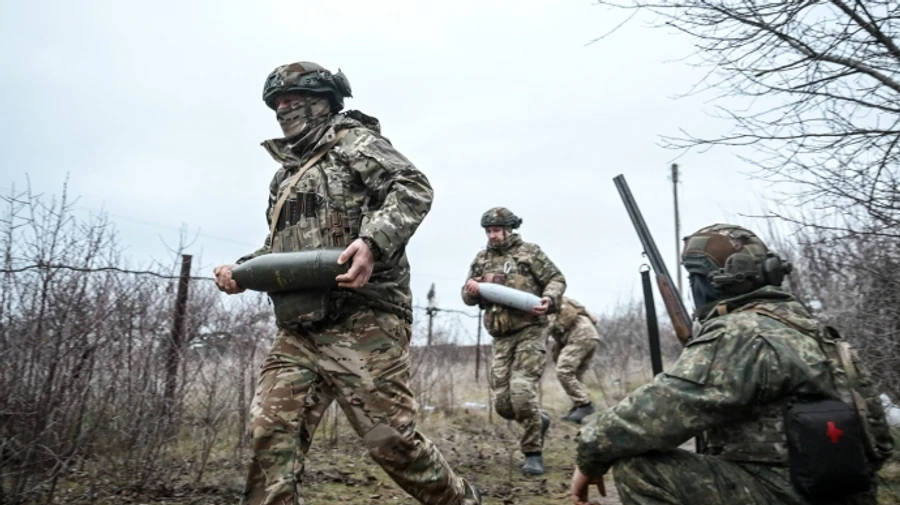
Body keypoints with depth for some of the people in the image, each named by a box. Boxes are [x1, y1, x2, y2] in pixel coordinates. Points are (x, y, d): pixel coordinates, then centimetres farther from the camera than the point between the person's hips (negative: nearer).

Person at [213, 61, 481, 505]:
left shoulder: (353, 141, 5)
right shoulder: (285, 174, 27)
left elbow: (413, 188, -11)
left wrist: (372, 240, -28)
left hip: (362, 323, -7)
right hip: (297, 333, 8)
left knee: (391, 439, -4)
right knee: (271, 435, -3)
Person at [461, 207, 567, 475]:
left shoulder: (529, 252, 1)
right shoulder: (481, 259, 14)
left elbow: (557, 279, 2)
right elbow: (467, 296, 16)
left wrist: (549, 299, -19)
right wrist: (471, 290, -8)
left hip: (529, 333, -5)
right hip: (501, 338, 5)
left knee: (522, 390, -18)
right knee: (502, 401, 2)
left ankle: (533, 453, -1)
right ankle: (539, 420, 32)